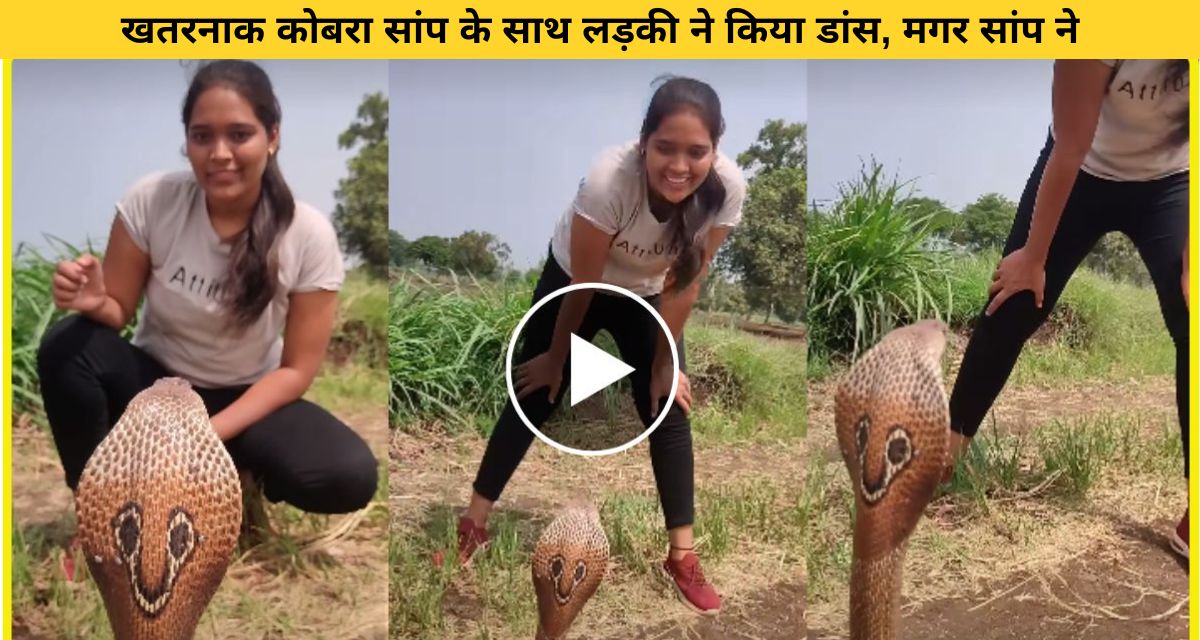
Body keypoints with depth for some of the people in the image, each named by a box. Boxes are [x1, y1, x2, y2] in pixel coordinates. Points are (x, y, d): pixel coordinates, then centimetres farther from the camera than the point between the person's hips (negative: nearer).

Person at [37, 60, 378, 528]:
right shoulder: (151, 200, -15)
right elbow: (120, 311, -6)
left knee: (350, 476, -28)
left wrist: (211, 432, -25)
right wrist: (96, 302, -31)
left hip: (246, 401, -1)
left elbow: (296, 369, -13)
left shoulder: (308, 235, -18)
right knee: (65, 347, -30)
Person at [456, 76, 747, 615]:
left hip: (644, 294, 2)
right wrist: (556, 356, -10)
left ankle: (682, 557, 8)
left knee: (668, 410, -3)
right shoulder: (610, 179, -40)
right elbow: (582, 285, -25)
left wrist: (664, 363, -10)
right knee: (534, 398, 4)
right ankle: (472, 525, 20)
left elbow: (685, 283, -18)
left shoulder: (727, 188, -32)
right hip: (572, 282, -2)